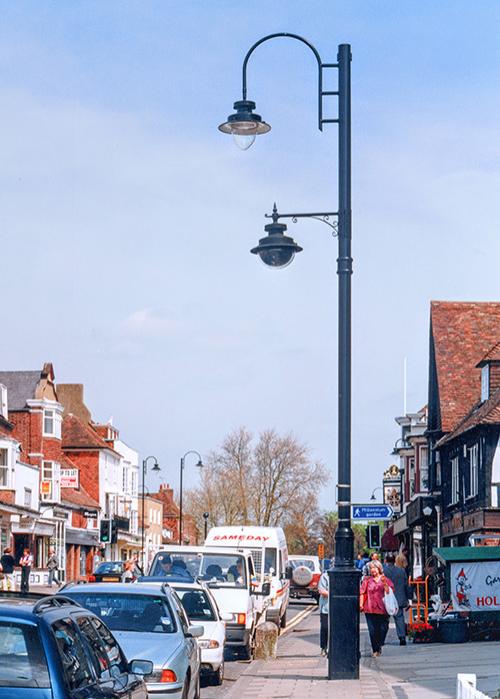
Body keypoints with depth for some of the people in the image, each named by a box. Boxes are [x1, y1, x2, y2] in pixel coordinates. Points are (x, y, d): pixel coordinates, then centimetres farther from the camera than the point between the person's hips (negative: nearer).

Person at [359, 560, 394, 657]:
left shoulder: (386, 580, 9)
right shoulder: (367, 580, 10)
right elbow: (362, 593, 7)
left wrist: (384, 583, -12)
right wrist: (361, 604, -4)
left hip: (382, 609, 0)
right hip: (370, 609, 0)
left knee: (383, 629, 0)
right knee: (372, 630, -3)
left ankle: (379, 645, 24)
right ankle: (375, 650, 6)